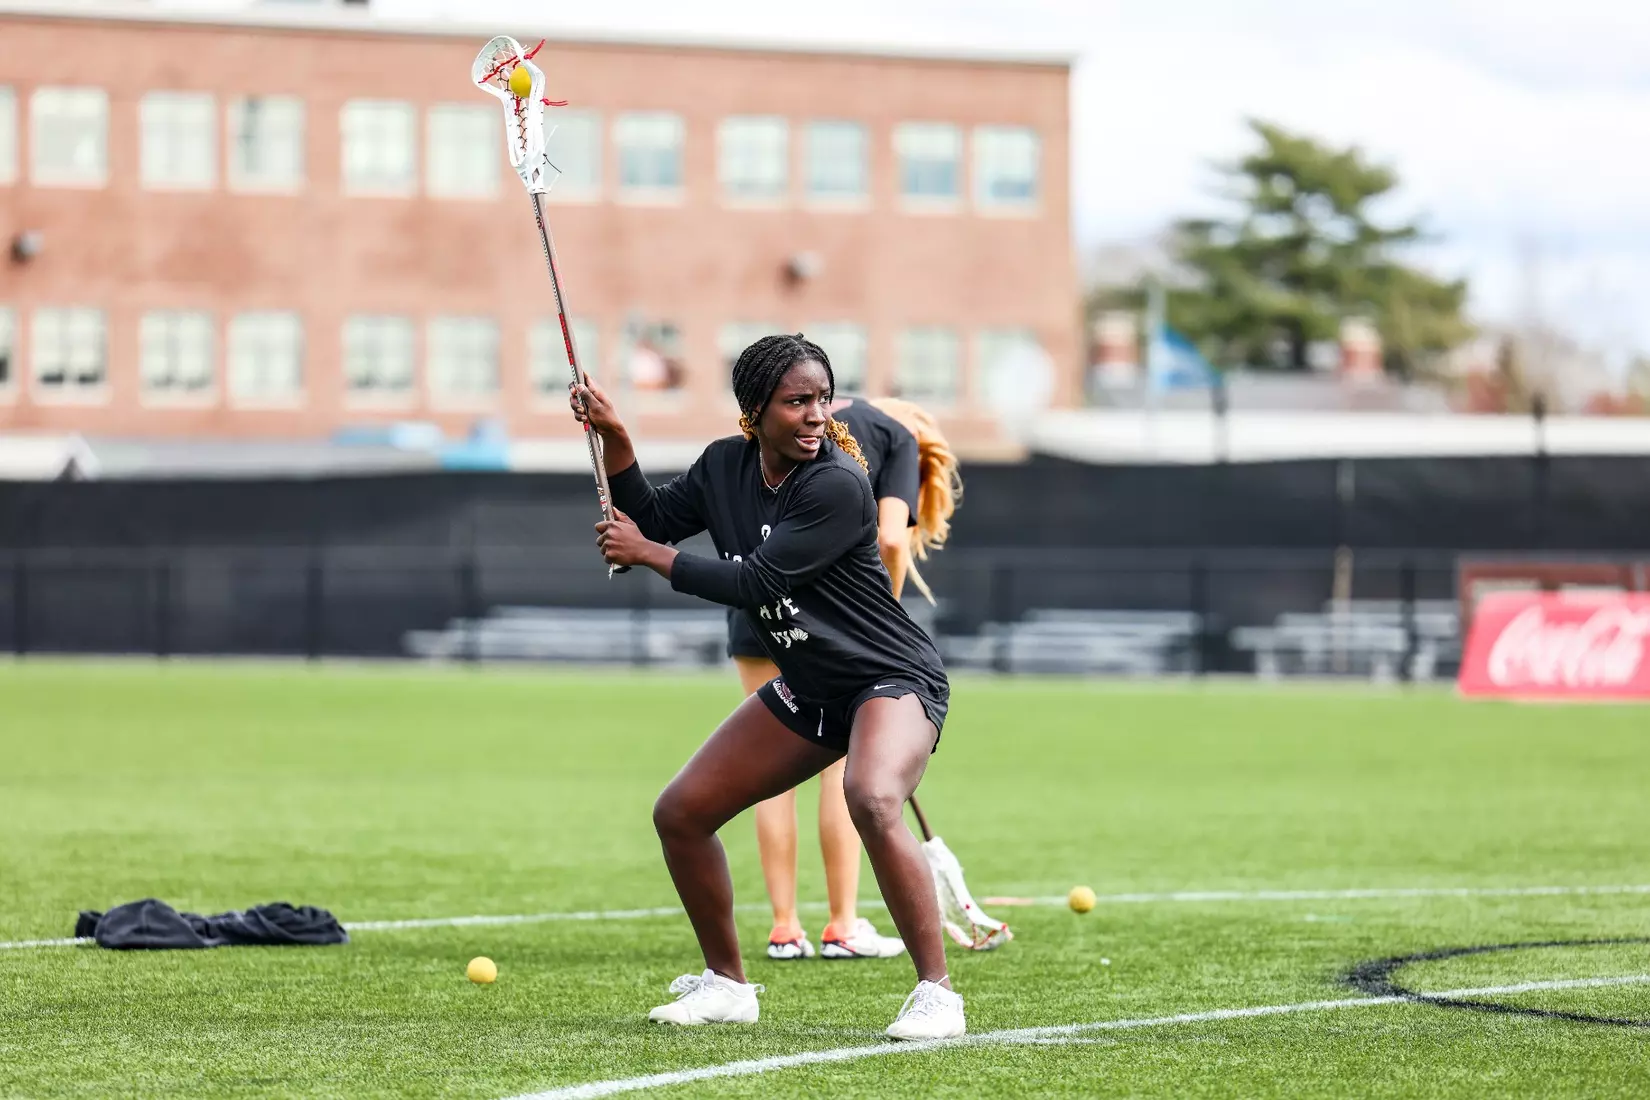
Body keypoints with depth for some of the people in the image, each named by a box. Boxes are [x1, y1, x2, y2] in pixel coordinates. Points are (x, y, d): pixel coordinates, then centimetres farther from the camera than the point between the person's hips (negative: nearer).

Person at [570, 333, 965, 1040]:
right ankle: (726, 984, 24)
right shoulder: (726, 465, 0)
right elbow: (652, 518, 14)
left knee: (871, 801, -37)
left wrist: (648, 554, -13)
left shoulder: (837, 485, -24)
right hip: (806, 691, 8)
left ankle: (936, 993, -29)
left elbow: (754, 583, -23)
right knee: (680, 814, 7)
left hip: (892, 680, -8)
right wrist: (613, 436, 0)